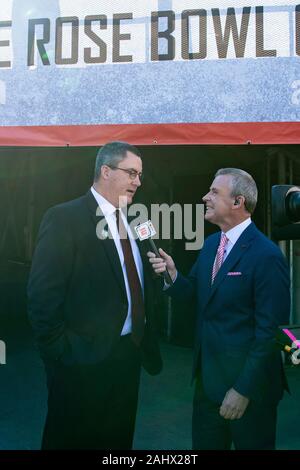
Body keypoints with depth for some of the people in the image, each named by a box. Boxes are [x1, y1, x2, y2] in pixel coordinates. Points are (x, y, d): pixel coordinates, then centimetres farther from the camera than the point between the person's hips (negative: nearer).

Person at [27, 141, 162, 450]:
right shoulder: (64, 218, -13)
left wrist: (146, 341, 5)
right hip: (84, 361, -6)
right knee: (75, 439, 13)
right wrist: (61, 353, -14)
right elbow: (42, 297, -16)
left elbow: (138, 288, 11)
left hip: (130, 353, 7)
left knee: (119, 439, 21)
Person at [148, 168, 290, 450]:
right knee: (204, 444, 21)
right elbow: (195, 294, 10)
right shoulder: (211, 244, 5)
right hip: (208, 376, 7)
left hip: (248, 383, -7)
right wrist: (172, 275, -10)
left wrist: (244, 390, -18)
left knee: (250, 443, 15)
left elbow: (271, 330, -20)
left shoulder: (266, 255, -20)